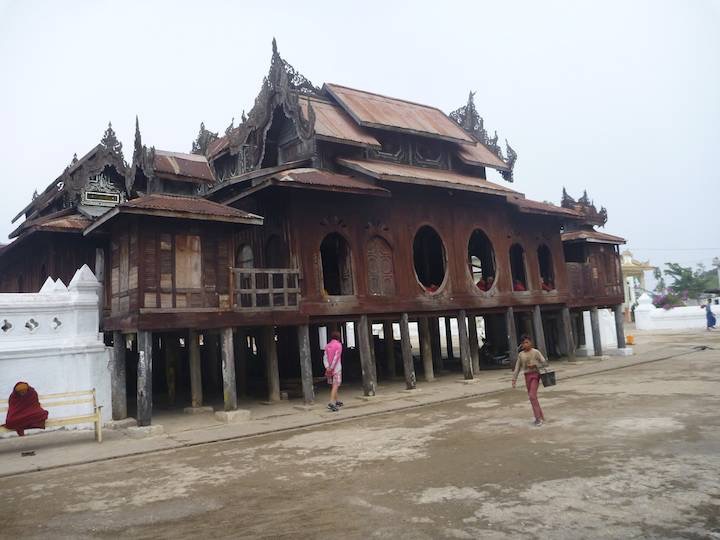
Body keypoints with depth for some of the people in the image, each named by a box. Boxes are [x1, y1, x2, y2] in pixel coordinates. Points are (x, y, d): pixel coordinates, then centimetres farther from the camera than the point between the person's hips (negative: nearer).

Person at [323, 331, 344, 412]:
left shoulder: (327, 346, 10)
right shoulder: (338, 345, -6)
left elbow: (325, 357, 0)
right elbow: (336, 357, -15)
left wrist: (327, 367, -10)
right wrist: (331, 368, -13)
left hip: (329, 369, 6)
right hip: (336, 369, -6)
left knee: (333, 386, 16)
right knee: (335, 386, -10)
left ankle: (336, 401, 27)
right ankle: (331, 403, -21)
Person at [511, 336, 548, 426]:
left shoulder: (536, 352, -3)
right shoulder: (521, 355, 8)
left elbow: (545, 363, -5)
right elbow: (517, 368, 10)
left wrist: (534, 365, -18)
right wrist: (514, 380, 4)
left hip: (535, 375, -5)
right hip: (527, 376, 5)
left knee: (532, 395, -17)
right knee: (532, 397, 9)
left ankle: (538, 418, -10)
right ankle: (541, 417, 23)